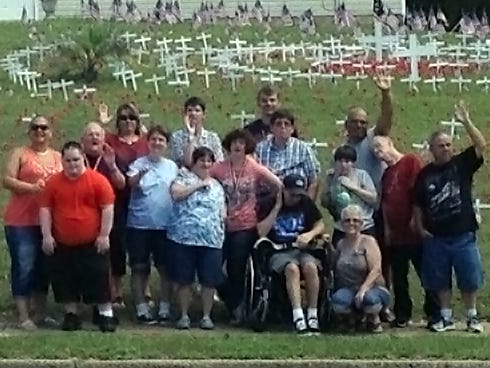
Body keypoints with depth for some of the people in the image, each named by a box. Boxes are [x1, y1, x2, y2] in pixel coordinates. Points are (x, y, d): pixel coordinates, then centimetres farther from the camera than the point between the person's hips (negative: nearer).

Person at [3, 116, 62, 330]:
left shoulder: (58, 157, 13)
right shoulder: (19, 154, 0)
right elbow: (7, 180, -9)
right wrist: (32, 188, -20)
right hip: (21, 222, -5)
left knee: (43, 267, 11)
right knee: (23, 267, -5)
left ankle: (39, 313, 19)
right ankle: (24, 317, -2)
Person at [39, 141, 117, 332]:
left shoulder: (98, 180, -7)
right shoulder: (53, 182, 2)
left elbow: (108, 208, -6)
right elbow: (45, 209, 4)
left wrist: (104, 235, -11)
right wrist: (46, 235, -4)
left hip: (92, 244, -3)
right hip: (62, 244, 3)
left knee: (99, 279, 0)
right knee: (66, 281, 8)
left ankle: (106, 315, 8)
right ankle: (71, 315, 19)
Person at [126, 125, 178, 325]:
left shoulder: (172, 166, 8)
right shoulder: (138, 164, -3)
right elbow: (131, 182, -22)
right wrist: (139, 175, -43)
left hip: (166, 225, 3)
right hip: (139, 224, -3)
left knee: (165, 267, 6)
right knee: (139, 268, 2)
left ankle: (164, 308, 15)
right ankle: (141, 308, 9)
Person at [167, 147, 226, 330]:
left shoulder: (216, 185, 19)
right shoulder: (184, 178, 6)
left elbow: (222, 211, 20)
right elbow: (176, 193, -14)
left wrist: (222, 232, 7)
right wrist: (199, 184, -10)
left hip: (211, 239, 3)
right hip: (184, 237, -3)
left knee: (209, 280, 1)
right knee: (184, 279, 1)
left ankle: (206, 316, 12)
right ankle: (184, 315, 12)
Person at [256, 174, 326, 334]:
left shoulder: (306, 202, 11)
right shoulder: (268, 205, 2)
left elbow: (320, 225, 14)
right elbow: (261, 232, -10)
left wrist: (310, 234, -9)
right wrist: (277, 208, -11)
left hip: (302, 249, 3)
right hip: (279, 252, -3)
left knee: (310, 267, -32)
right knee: (292, 268, -36)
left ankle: (313, 315, -25)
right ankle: (298, 317, -42)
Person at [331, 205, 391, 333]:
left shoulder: (368, 241, -3)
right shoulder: (341, 244, 12)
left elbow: (376, 270, -14)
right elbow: (334, 268, 11)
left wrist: (363, 289, -26)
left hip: (372, 287, -2)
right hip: (347, 289, 2)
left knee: (371, 299, -39)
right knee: (338, 300, -34)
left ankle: (373, 319, 0)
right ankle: (352, 317, 4)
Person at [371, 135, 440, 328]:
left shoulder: (411, 161, -5)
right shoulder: (386, 175, 17)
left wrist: (416, 219, -14)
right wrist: (386, 228, 9)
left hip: (415, 232, -7)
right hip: (396, 234, 7)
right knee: (399, 278, 9)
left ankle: (434, 314, 5)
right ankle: (402, 316, 16)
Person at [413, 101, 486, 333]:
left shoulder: (462, 164, 1)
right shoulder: (425, 174, 4)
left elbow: (481, 146, -12)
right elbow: (418, 205, 11)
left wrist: (466, 122, -20)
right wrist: (421, 229, 2)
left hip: (463, 235, -1)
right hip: (435, 237, 1)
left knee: (469, 279, 4)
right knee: (440, 281, 8)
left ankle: (472, 316, 17)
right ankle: (446, 317, 20)